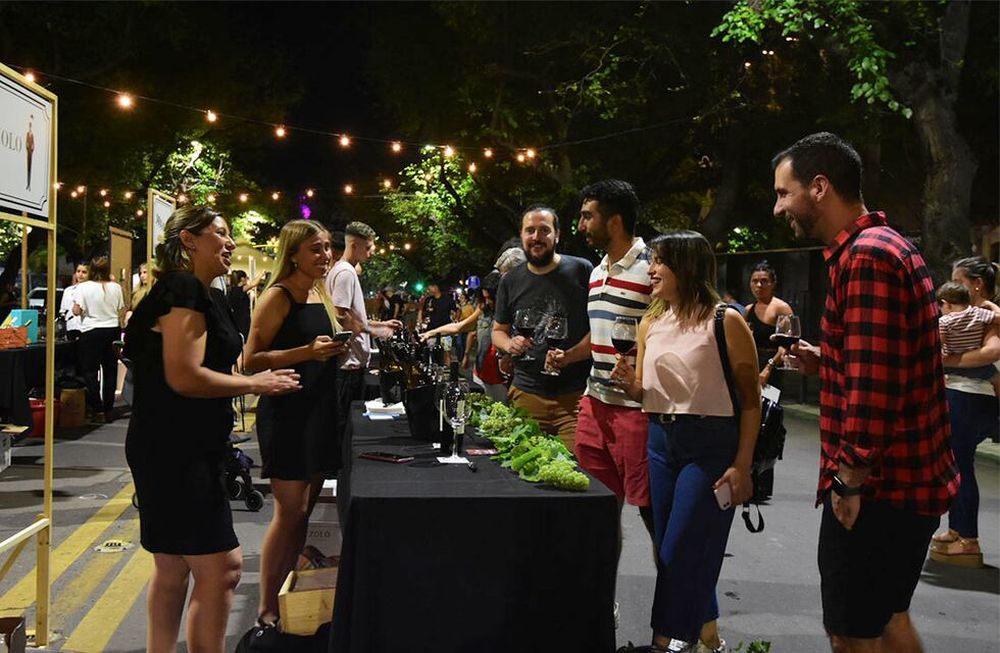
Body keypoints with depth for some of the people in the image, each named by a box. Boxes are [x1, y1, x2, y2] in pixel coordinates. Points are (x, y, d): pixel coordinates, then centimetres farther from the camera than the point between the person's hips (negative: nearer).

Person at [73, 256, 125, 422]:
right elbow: (121, 312, 5)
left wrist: (74, 308, 10)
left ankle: (98, 411, -2)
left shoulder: (84, 287, -9)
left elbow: (76, 311, -12)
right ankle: (108, 410, 17)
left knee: (90, 371, 4)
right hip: (112, 330, 3)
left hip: (91, 332, -3)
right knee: (110, 371, 11)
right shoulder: (115, 287, -1)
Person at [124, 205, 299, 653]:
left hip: (182, 449, 11)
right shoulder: (183, 289, -14)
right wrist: (254, 384, -13)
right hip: (175, 451, -11)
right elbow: (184, 376, -22)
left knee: (173, 570, 16)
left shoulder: (194, 294, 17)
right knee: (221, 567, -8)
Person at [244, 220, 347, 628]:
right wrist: (307, 352, -26)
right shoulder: (278, 296, -11)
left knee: (305, 509, 13)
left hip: (320, 411, 8)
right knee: (290, 512, -4)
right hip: (286, 413, -8)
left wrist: (337, 349, 6)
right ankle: (267, 609, 9)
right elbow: (252, 360, -17)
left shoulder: (321, 294, 13)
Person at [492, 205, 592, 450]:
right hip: (526, 392, 3)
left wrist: (568, 356, -15)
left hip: (575, 394, -3)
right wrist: (509, 344, -2)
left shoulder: (581, 271, 0)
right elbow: (498, 331, 22)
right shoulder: (511, 281, 12)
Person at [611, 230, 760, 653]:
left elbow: (751, 400, -8)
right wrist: (630, 384, -6)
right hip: (661, 441, 7)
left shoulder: (725, 321, -9)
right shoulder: (650, 324, 9)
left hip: (711, 444, -6)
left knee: (680, 553, -4)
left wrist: (742, 466, -13)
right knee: (668, 550, 11)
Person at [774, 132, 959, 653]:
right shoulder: (885, 247, 14)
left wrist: (850, 480, -19)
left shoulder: (867, 257, -19)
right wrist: (822, 363, 8)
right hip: (908, 480, 10)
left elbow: (872, 384, -25)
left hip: (876, 489, -10)